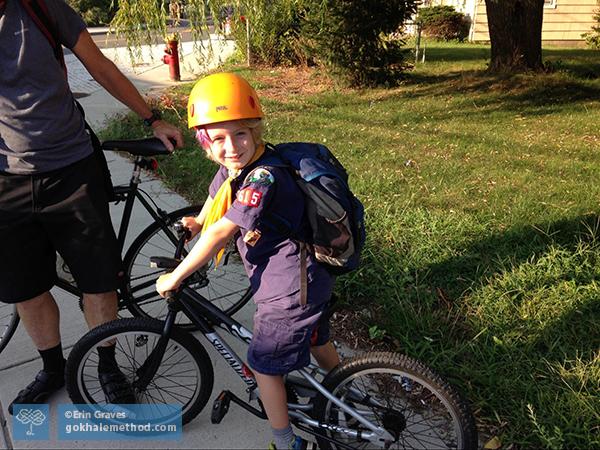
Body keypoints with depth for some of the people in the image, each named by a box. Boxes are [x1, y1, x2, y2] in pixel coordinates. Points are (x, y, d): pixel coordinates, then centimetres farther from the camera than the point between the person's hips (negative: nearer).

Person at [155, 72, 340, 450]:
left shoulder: (263, 177, -28)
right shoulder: (233, 165, 0)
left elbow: (221, 233, -28)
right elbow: (217, 196, 20)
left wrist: (175, 277, -19)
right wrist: (197, 223, 4)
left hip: (290, 290, -10)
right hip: (309, 279, 10)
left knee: (265, 366, 7)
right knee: (316, 342, 30)